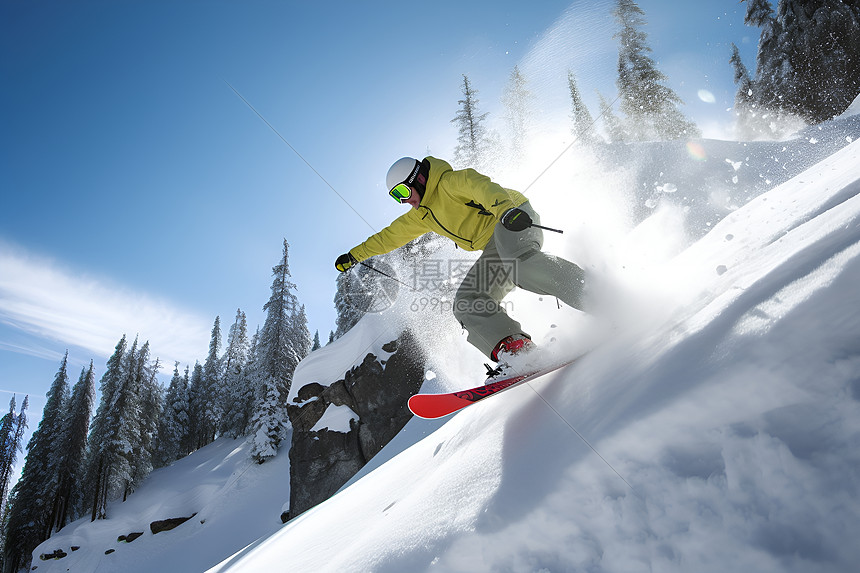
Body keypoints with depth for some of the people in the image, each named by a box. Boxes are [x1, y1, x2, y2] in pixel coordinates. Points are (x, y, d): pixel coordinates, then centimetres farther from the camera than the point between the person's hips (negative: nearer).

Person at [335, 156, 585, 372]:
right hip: (494, 249, 8)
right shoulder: (421, 215, 19)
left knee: (518, 264, -40)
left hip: (516, 221, -8)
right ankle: (513, 347, -25)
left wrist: (506, 209, -46)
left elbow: (483, 187, -26)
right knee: (467, 305, -10)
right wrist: (354, 256, 33)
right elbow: (390, 236, 29)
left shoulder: (450, 181, -7)